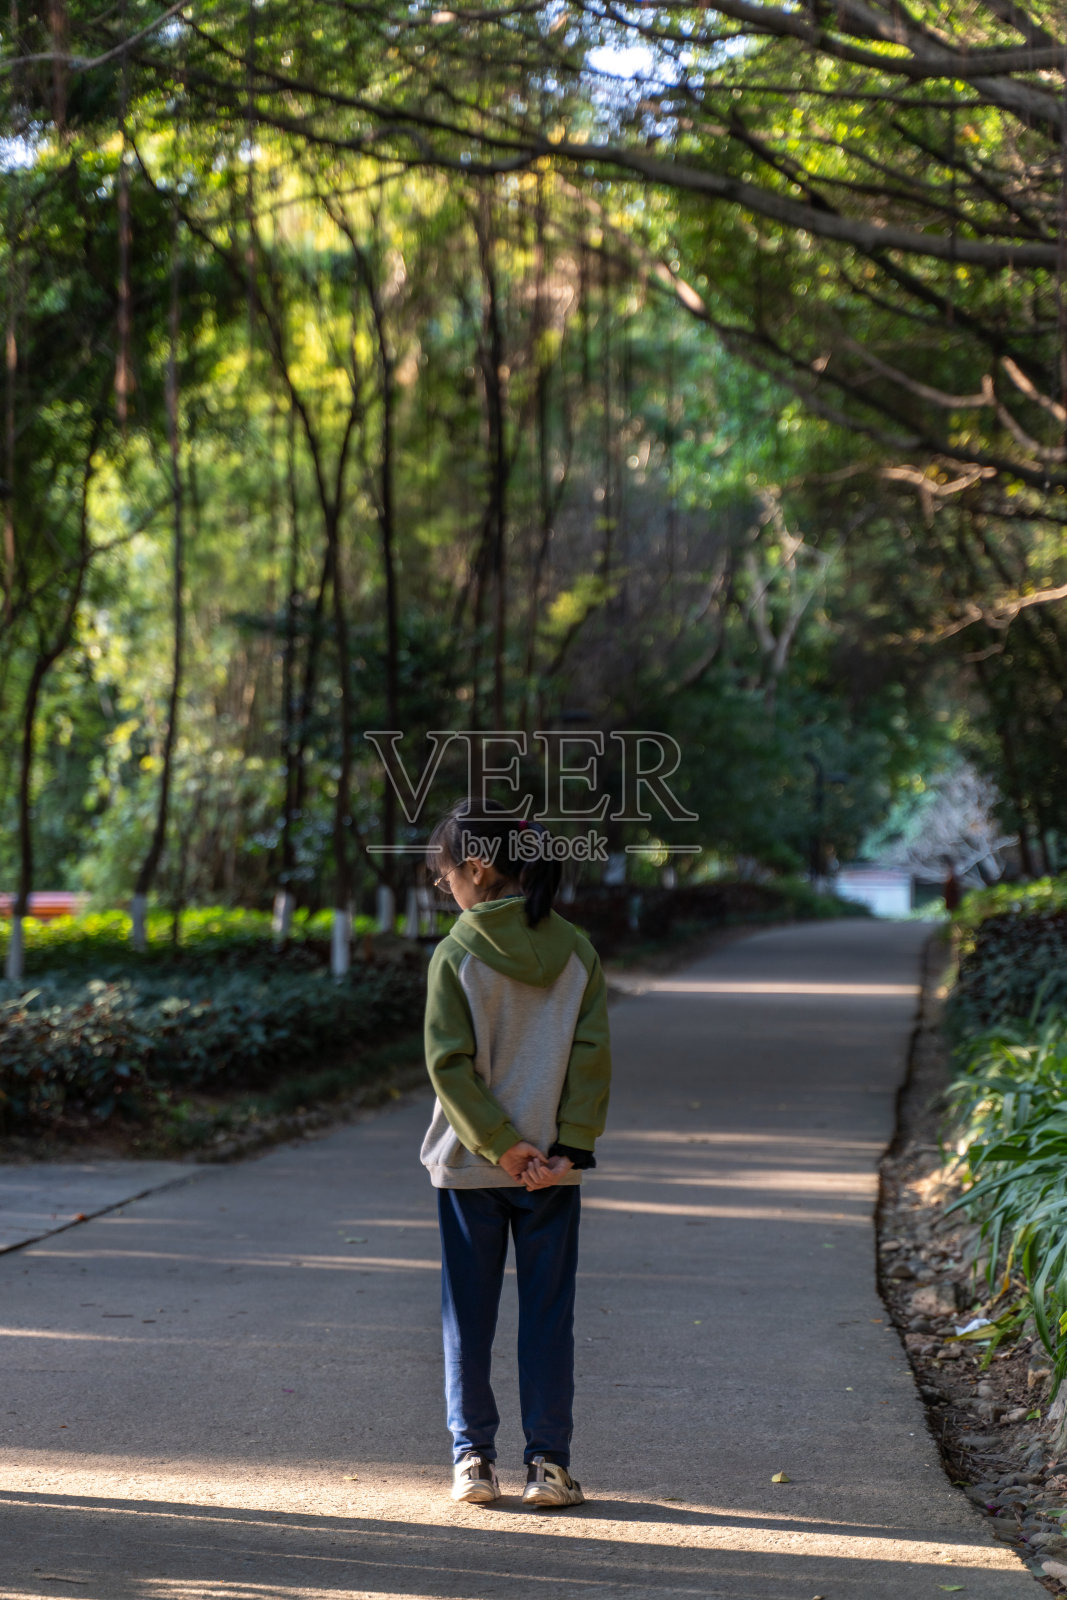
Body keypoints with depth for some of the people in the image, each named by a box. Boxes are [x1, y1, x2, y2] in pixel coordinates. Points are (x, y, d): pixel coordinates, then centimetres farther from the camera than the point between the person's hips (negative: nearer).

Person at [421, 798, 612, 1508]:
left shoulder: (455, 955, -9)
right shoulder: (577, 952, 0)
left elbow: (450, 1063, -13)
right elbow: (593, 1054, -4)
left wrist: (499, 1146, -9)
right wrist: (570, 1148, -6)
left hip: (469, 1163, -2)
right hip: (554, 1165, 2)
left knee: (469, 1315, 9)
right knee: (549, 1312, 8)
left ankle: (473, 1457, 12)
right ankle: (549, 1460, 8)